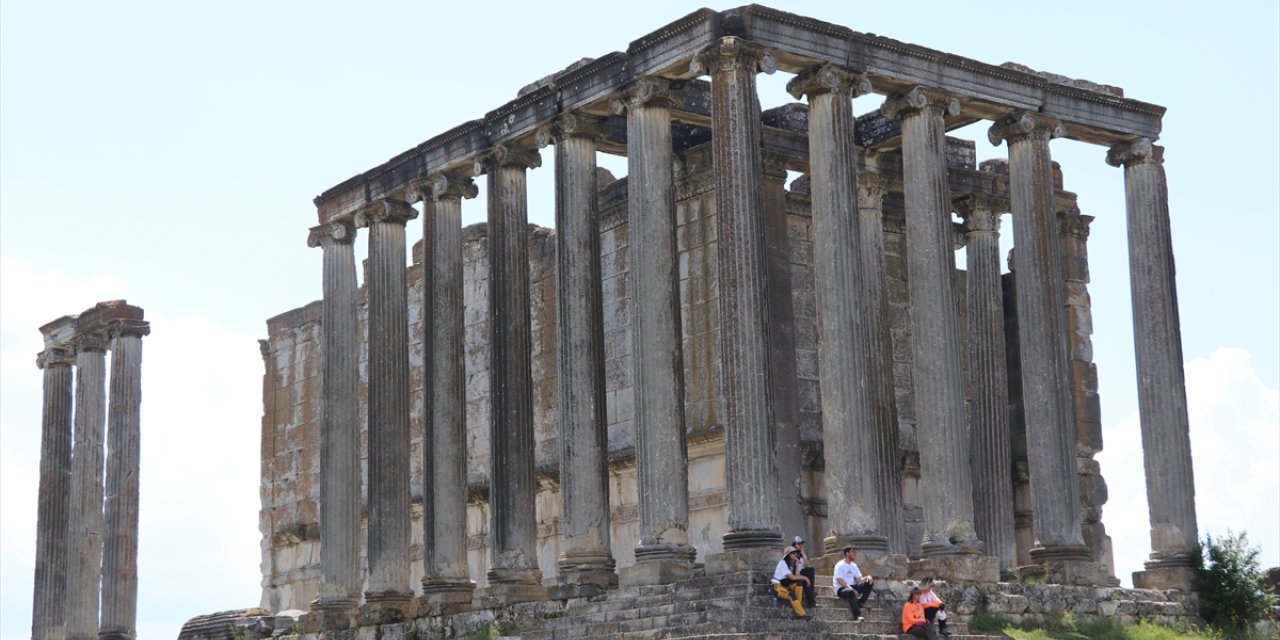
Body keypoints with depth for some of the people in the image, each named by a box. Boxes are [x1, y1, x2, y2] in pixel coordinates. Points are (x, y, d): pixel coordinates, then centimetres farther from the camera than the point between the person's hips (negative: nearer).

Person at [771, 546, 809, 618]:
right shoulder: (783, 563, -12)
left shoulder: (793, 564, 12)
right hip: (778, 587, -8)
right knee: (792, 594, -34)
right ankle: (801, 614, -40)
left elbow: (797, 576, -6)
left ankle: (797, 605, -20)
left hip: (787, 586, 8)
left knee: (800, 582, -17)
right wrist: (804, 578, -14)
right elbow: (792, 577, -21)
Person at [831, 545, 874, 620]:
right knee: (850, 592, -41)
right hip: (841, 589, -7)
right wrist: (852, 589, -27)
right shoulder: (840, 565, -9)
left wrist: (867, 577, -13)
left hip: (851, 587, 7)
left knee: (868, 583, -11)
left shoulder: (854, 566, 14)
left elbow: (860, 579, 10)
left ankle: (860, 603, -21)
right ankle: (857, 615, -44)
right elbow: (840, 581, -18)